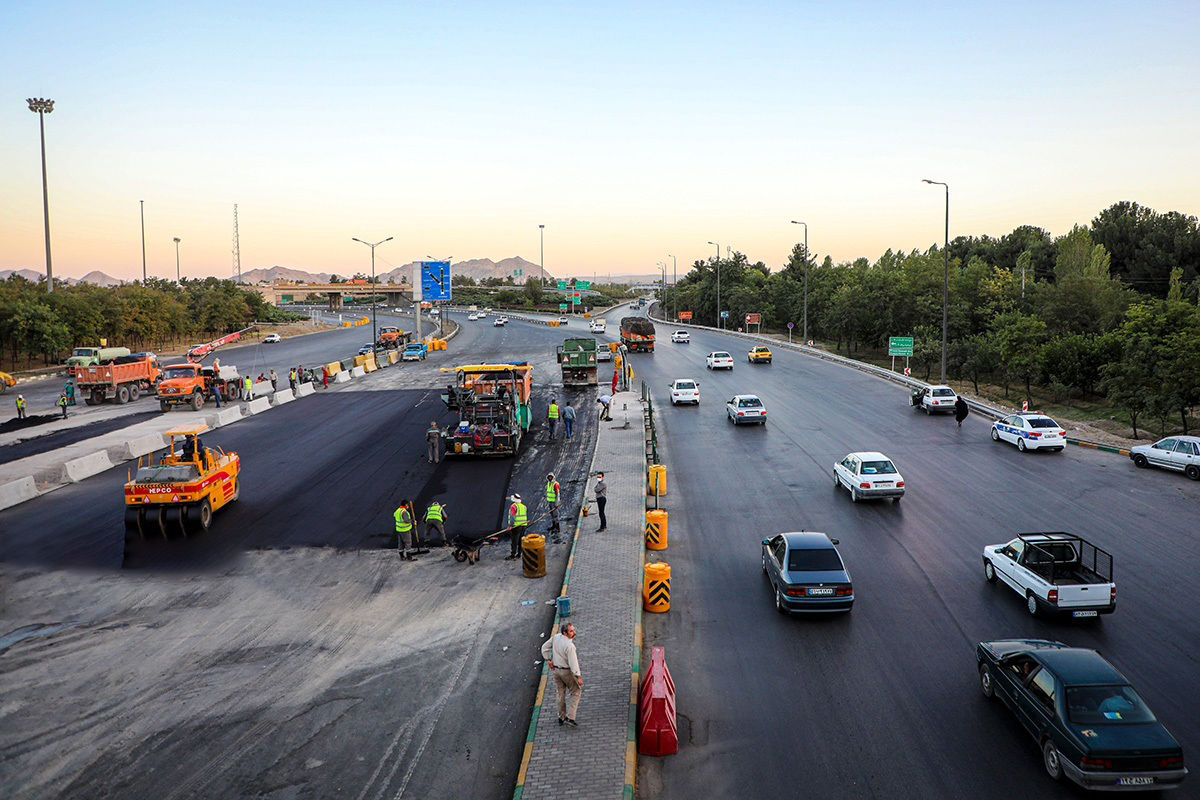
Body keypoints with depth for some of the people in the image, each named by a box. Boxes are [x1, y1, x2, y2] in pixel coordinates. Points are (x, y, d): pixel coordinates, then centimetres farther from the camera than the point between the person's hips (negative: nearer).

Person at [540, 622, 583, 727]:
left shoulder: (556, 637, -7)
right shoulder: (569, 646, -28)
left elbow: (545, 647, 5)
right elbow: (573, 663, -25)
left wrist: (548, 660, 9)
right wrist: (578, 677, -18)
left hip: (556, 670, 7)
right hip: (567, 671, -7)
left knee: (561, 693, 19)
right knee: (576, 692, 10)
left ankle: (561, 718, 28)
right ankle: (570, 717, 1)